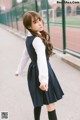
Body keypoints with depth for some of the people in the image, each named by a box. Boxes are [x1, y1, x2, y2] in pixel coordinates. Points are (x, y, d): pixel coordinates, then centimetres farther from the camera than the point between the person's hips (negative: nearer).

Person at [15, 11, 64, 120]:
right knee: (50, 103, -3)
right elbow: (41, 58, -35)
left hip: (33, 71, 9)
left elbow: (25, 56, 17)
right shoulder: (38, 40, -21)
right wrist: (44, 79, -44)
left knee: (39, 102, 21)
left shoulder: (29, 38, 8)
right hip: (40, 72, -9)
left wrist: (19, 70, 27)